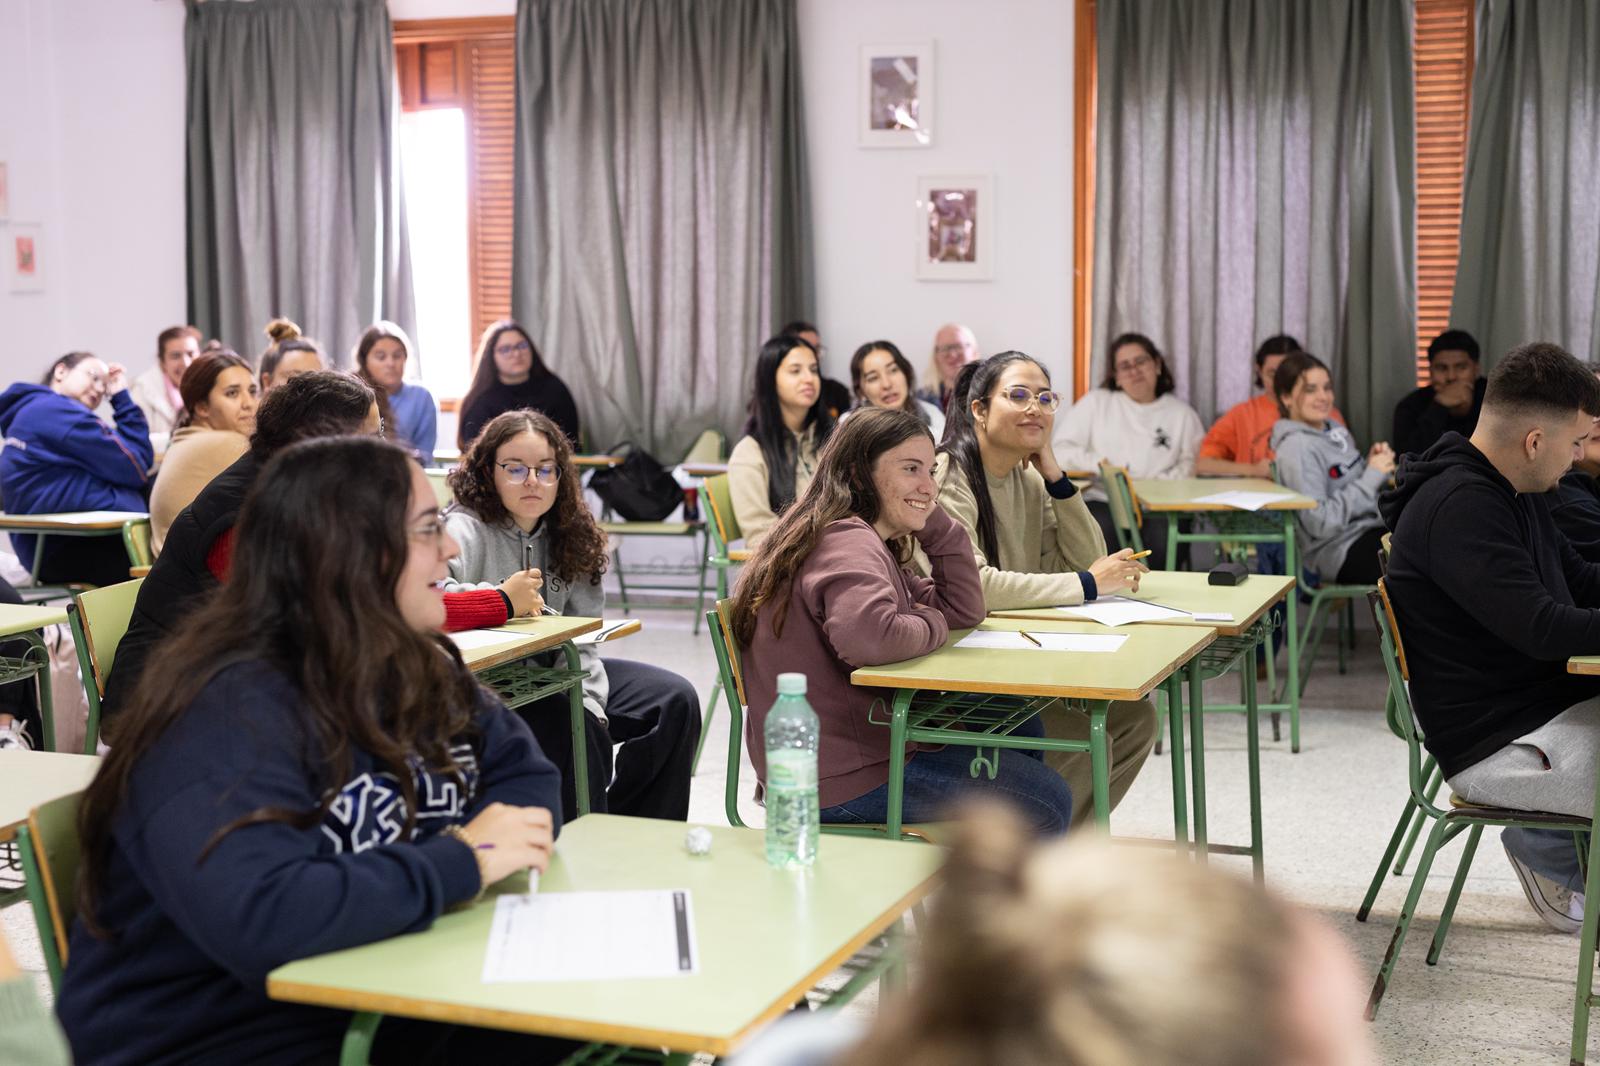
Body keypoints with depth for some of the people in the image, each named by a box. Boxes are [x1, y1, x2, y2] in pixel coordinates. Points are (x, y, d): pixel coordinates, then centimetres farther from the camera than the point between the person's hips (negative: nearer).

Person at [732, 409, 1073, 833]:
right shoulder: (848, 542, -20)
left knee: (1020, 733, 23)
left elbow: (964, 609, 14)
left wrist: (934, 521, 4)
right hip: (843, 782, -11)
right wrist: (932, 625, -18)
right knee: (1047, 805, 0)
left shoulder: (871, 542, 12)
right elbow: (868, 636, -39)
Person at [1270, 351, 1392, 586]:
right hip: (1342, 551, -8)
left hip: (1372, 530, 8)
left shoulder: (1334, 428, 11)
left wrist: (1374, 463, 0)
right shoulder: (1296, 447, -13)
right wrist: (1371, 476, -17)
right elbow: (1320, 523, -21)